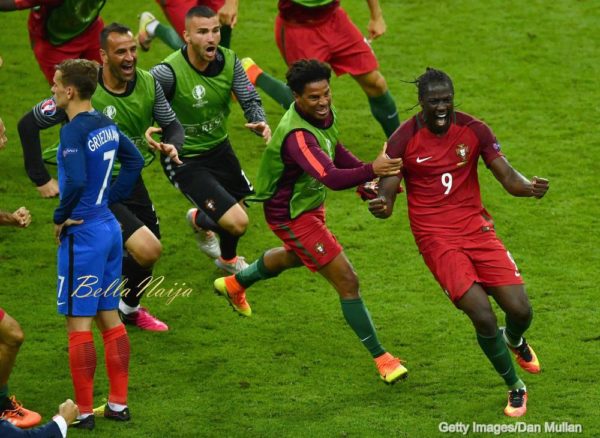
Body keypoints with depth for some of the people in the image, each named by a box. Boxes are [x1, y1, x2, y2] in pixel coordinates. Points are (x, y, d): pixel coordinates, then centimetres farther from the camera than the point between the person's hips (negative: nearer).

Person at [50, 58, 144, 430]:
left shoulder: (74, 131, -19)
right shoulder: (106, 124, 7)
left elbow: (76, 181, -29)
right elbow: (135, 162, 18)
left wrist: (60, 217, -14)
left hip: (82, 234, -9)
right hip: (110, 229, 9)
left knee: (79, 324, -2)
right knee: (110, 318, 14)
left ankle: (84, 411, 2)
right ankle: (119, 403, 19)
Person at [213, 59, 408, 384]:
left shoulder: (323, 113, -10)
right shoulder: (297, 136, -39)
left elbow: (335, 152, 9)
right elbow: (331, 177, -52)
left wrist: (367, 171, -4)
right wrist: (370, 170, -67)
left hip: (309, 202, 10)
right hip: (291, 215, -10)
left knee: (295, 257, 40)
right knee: (347, 281, -12)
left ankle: (235, 284, 66)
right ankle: (381, 358, -1)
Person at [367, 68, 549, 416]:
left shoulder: (474, 130, -3)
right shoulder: (404, 140, -9)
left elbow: (508, 178, -3)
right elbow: (386, 197, -9)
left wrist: (528, 187, -27)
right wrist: (380, 206, -34)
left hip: (477, 228, 3)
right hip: (437, 239, -3)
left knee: (521, 311, -6)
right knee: (483, 318, -17)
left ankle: (515, 340, 35)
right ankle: (516, 388, 7)